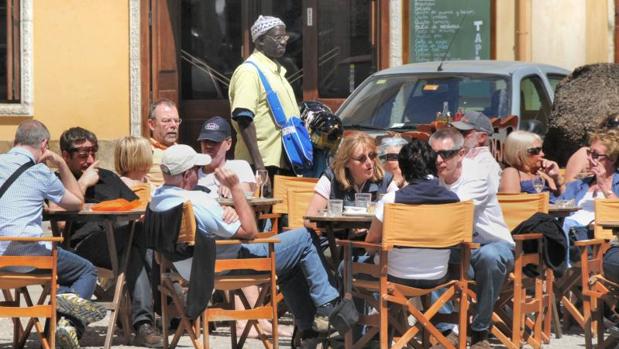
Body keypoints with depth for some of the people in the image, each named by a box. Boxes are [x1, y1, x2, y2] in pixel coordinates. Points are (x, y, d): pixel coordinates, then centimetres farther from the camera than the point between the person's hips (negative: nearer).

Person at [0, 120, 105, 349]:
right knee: (87, 271, 13)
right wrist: (62, 165, 19)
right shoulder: (41, 173, 1)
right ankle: (69, 322, -11)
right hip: (25, 251, -6)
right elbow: (77, 202, 16)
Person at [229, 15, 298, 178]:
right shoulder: (249, 71, -11)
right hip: (264, 160, -9)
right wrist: (258, 162, -26)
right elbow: (243, 119, -20)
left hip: (283, 162, 9)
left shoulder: (277, 71, 19)